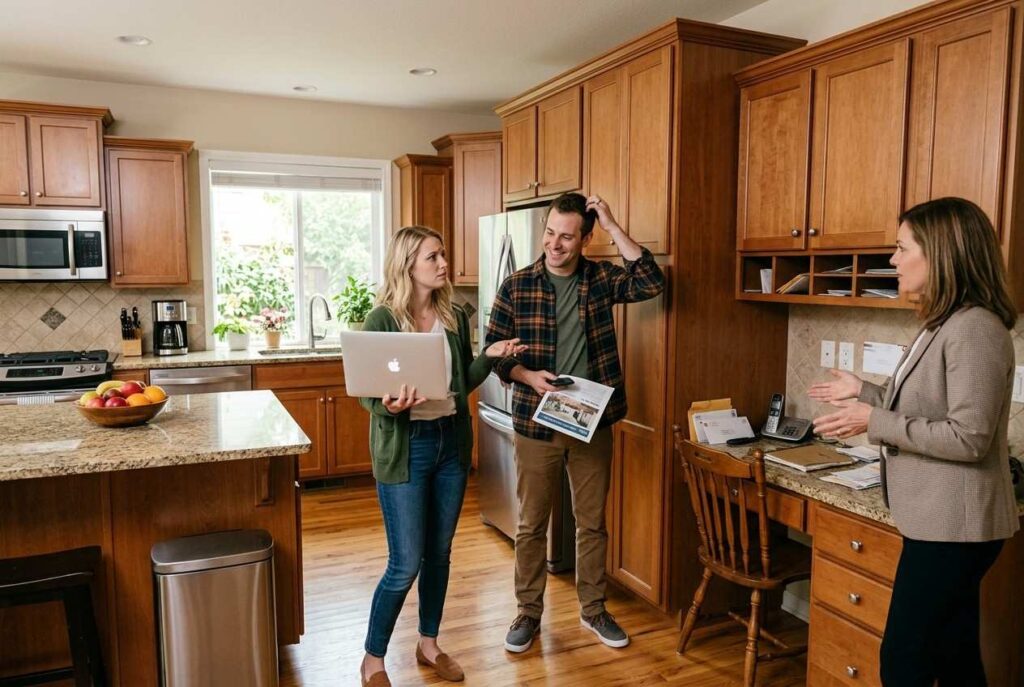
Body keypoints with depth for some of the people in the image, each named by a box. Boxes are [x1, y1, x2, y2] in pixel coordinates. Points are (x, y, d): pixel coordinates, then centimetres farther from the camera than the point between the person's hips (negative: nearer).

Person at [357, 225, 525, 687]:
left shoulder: (455, 317, 3)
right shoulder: (381, 320, -12)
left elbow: (462, 384, 9)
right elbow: (367, 394, -9)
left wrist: (489, 356, -7)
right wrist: (389, 405, -30)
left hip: (452, 442, 5)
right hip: (405, 447, -5)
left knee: (439, 553, 15)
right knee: (406, 563, 0)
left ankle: (428, 644, 35)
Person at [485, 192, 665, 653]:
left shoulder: (600, 279, 0)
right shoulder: (516, 286, -4)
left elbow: (651, 284, -16)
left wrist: (613, 226, -17)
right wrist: (527, 376, -20)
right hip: (536, 423, -1)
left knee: (592, 522, 14)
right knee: (531, 524, 11)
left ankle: (593, 609, 32)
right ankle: (529, 611, 29)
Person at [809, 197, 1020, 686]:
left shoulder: (974, 328, -20)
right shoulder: (946, 324, 12)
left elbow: (968, 438, -24)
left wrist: (874, 421, -19)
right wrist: (864, 392, 14)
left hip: (953, 525, -10)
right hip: (940, 520, 10)